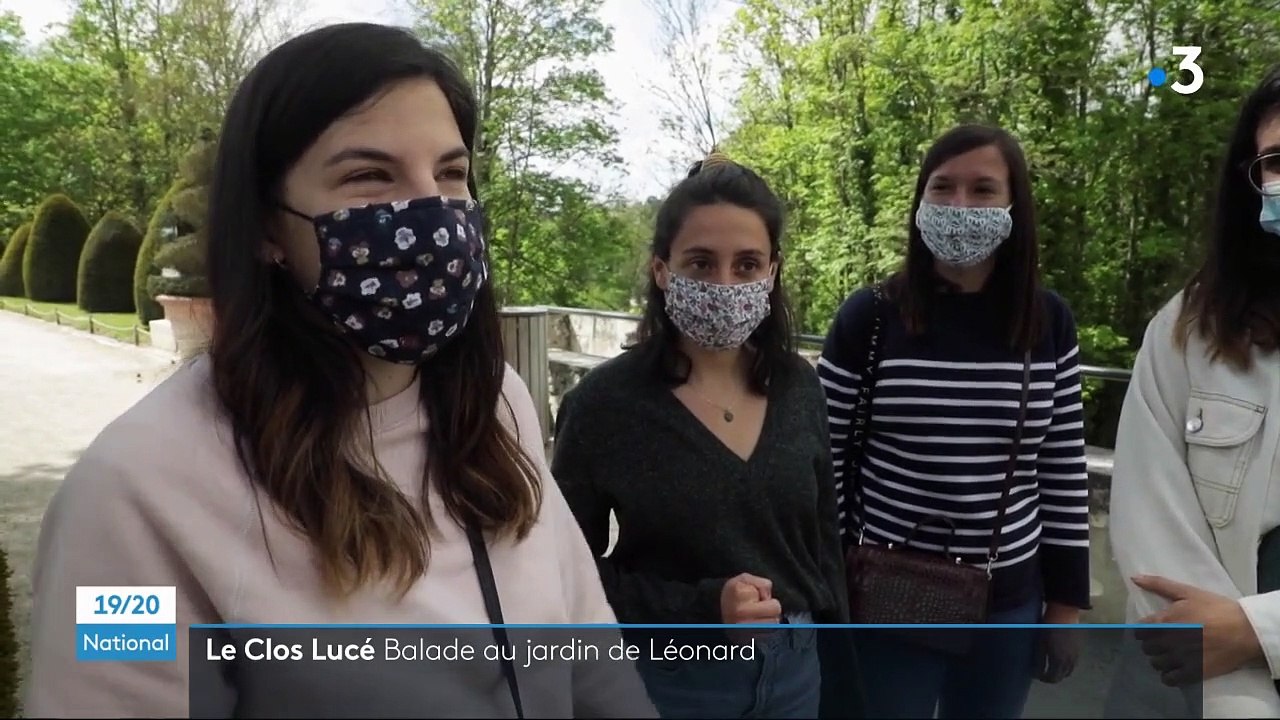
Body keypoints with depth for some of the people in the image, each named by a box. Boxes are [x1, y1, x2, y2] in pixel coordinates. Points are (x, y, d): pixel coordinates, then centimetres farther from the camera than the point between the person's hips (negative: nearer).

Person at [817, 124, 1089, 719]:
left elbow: (1063, 469, 4)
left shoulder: (1050, 324, -2)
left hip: (1010, 607, 3)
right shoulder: (869, 318, -10)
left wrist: (1066, 602, 6)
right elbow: (826, 462, -6)